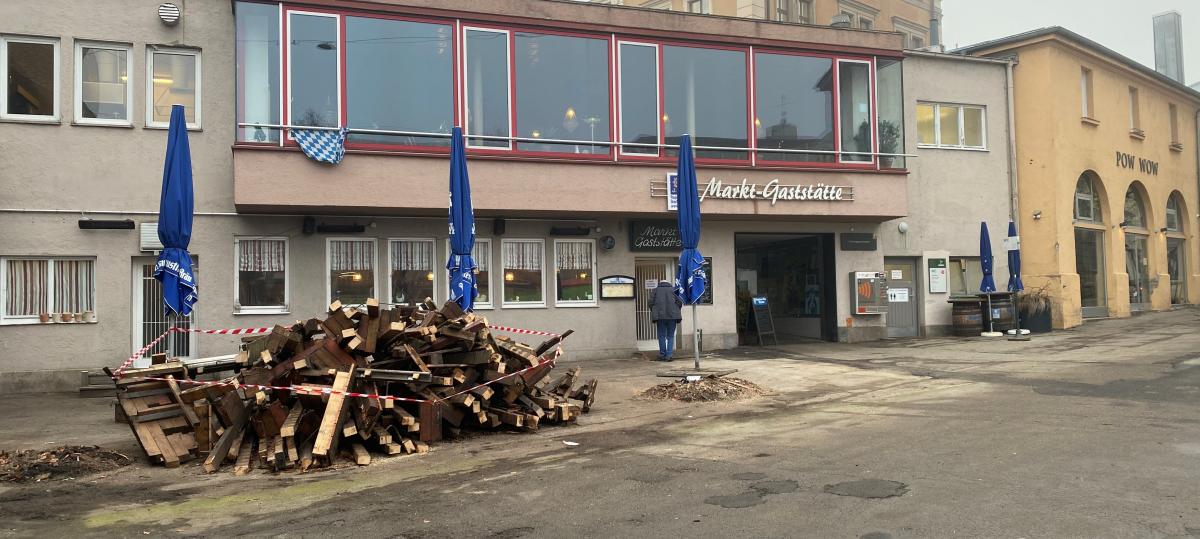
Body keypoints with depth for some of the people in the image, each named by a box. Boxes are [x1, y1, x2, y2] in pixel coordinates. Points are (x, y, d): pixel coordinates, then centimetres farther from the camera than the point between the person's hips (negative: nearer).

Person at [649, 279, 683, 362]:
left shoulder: (655, 290, 14)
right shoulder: (673, 290, 14)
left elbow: (651, 303, 3)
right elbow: (679, 302, 5)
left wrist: (654, 313, 13)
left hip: (660, 316, 0)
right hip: (672, 316, 0)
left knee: (662, 336, 8)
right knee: (670, 336, 6)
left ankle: (662, 355, 8)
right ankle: (669, 355, -1)